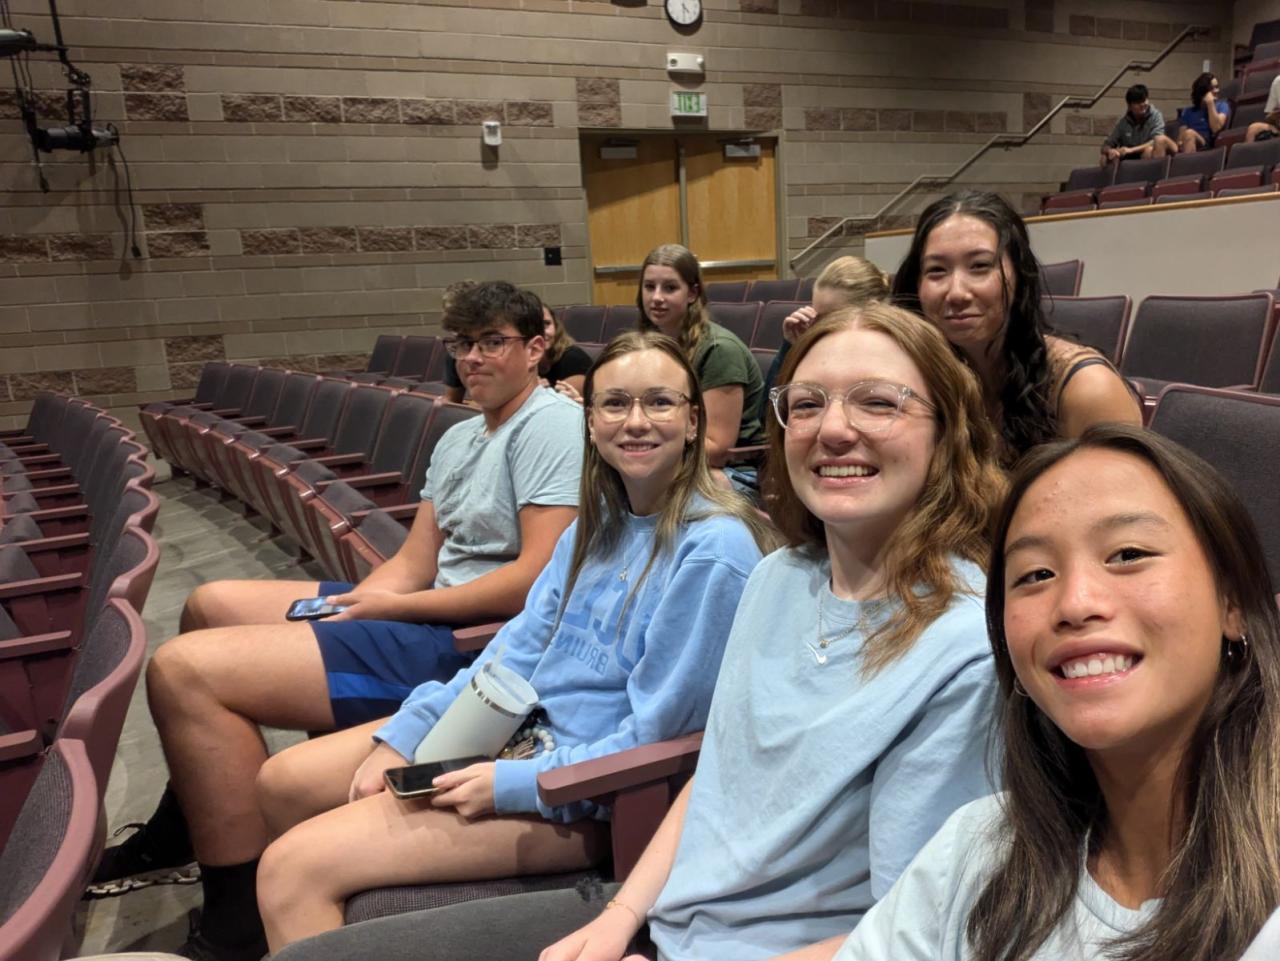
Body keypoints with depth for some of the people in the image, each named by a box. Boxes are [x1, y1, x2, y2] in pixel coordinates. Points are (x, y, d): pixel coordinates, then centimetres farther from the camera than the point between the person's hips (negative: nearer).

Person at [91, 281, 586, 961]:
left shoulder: (552, 423, -12)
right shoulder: (458, 439, 17)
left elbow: (539, 578, -22)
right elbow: (414, 563, 13)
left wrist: (391, 609, -15)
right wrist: (345, 606, -6)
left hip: (474, 643, -10)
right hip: (430, 612, 10)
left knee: (182, 670, -18)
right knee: (211, 604, 20)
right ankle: (183, 826, 34)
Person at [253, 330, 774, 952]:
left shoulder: (714, 549, -20)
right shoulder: (601, 518, 5)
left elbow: (654, 736, -19)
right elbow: (522, 644, 7)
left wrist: (511, 784, -18)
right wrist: (403, 736, -1)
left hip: (587, 789, -8)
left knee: (294, 868, -14)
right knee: (284, 782, 12)